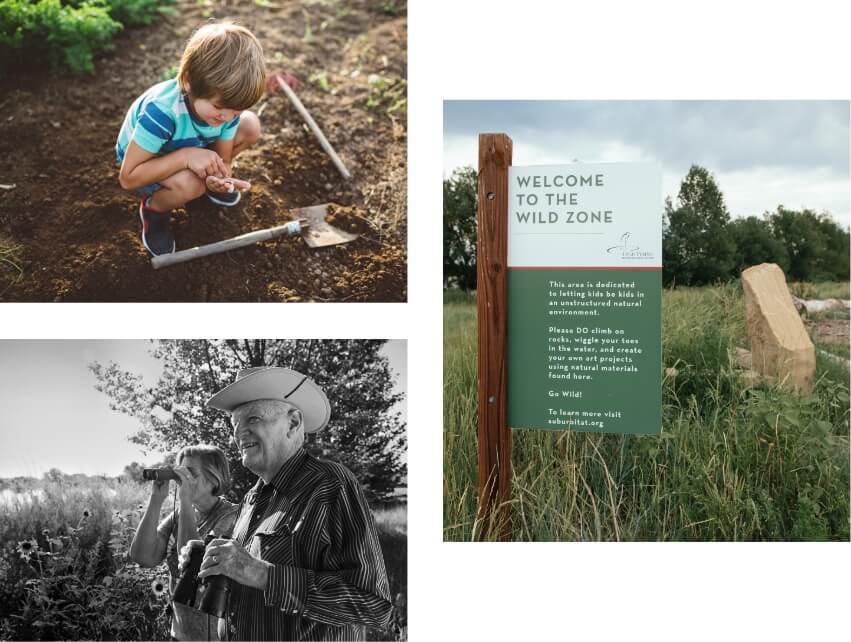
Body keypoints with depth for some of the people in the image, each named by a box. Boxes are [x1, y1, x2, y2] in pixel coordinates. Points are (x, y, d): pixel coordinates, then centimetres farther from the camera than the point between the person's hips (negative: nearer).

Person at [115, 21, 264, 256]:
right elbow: (128, 178, -37)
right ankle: (153, 208, -2)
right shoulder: (161, 112, -41)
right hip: (147, 163, -5)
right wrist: (185, 156, -46)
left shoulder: (226, 102, -24)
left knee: (250, 126, -13)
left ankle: (205, 180, 11)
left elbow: (223, 159, -12)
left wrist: (219, 176, -38)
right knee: (189, 183, -38)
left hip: (191, 149, 6)